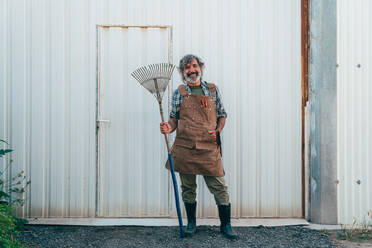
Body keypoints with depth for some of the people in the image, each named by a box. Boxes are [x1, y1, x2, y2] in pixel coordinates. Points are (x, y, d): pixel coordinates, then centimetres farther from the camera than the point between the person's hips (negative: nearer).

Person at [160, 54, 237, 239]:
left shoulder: (212, 90, 10)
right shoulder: (179, 93, 9)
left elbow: (222, 115, 15)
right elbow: (174, 118, 10)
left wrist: (217, 131, -2)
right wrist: (169, 127, -11)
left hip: (209, 148, 0)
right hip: (185, 147, 1)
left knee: (219, 187, -1)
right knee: (188, 187, 9)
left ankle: (226, 225, 12)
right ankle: (191, 223, 25)